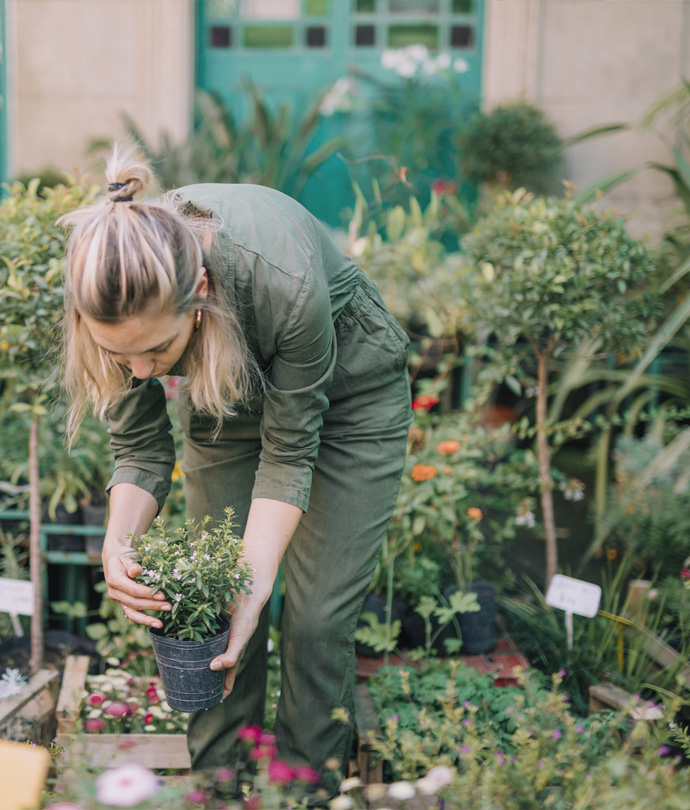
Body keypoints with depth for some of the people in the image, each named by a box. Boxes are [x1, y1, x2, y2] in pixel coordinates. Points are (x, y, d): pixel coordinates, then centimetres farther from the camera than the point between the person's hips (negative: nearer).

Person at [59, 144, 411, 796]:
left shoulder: (282, 277, -42)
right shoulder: (115, 290, -30)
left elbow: (290, 448, -26)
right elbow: (139, 448, -16)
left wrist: (254, 585, -31)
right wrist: (117, 545, -33)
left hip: (348, 392, -3)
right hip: (228, 390, 4)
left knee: (317, 619, -6)